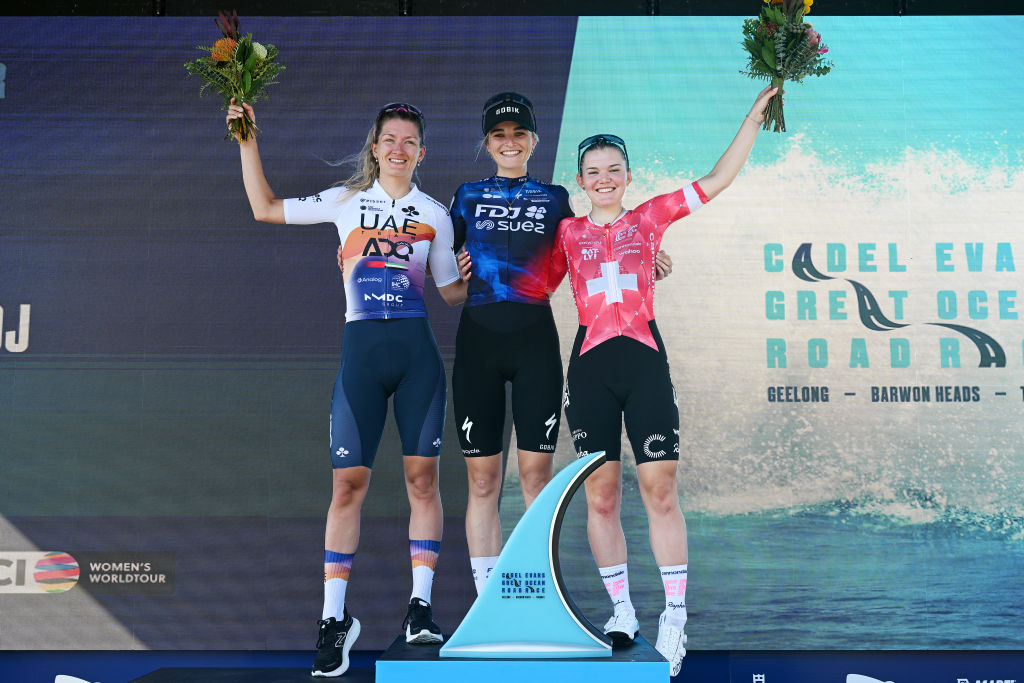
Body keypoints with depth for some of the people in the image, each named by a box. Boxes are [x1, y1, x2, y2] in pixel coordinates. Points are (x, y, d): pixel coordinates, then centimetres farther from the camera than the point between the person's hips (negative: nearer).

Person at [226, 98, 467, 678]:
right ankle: (335, 618, 2)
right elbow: (266, 209, 13)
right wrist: (248, 139, 9)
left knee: (423, 475, -1)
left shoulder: (435, 215, 13)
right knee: (349, 480, -4)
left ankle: (421, 605, 9)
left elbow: (453, 291, 17)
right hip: (362, 349, -1)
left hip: (418, 351, 1)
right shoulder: (345, 201, 12)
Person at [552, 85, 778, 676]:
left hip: (645, 360, -1)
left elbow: (720, 178, 10)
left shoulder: (651, 218, 10)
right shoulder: (568, 233, 12)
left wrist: (755, 116, 7)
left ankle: (675, 617, 0)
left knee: (660, 488, -7)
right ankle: (622, 611, 14)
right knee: (600, 495, 2)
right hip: (591, 363, 1)